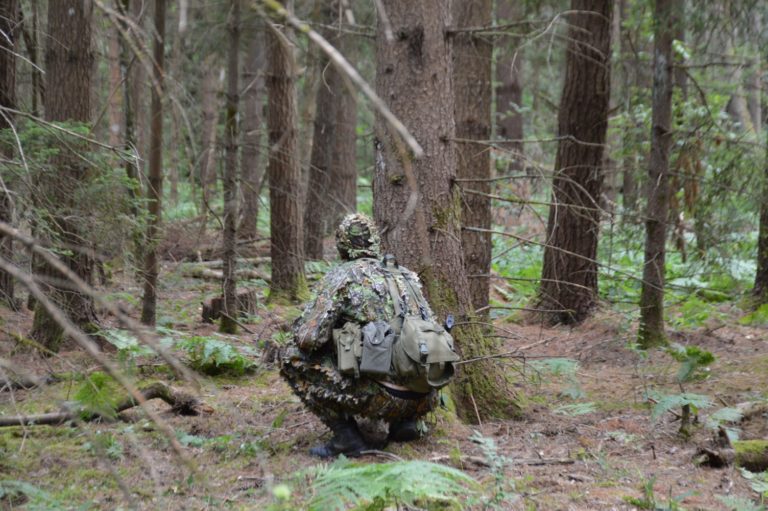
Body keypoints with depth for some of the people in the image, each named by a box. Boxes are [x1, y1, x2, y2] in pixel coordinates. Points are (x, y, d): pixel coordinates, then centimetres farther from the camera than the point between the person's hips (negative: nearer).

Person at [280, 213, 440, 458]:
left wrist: (302, 326, 18)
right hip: (423, 400, 6)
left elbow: (309, 339, -7)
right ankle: (405, 421, 15)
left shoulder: (341, 276, 0)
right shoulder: (405, 275, 17)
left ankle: (347, 437, 2)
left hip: (378, 397, -6)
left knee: (294, 358, 8)